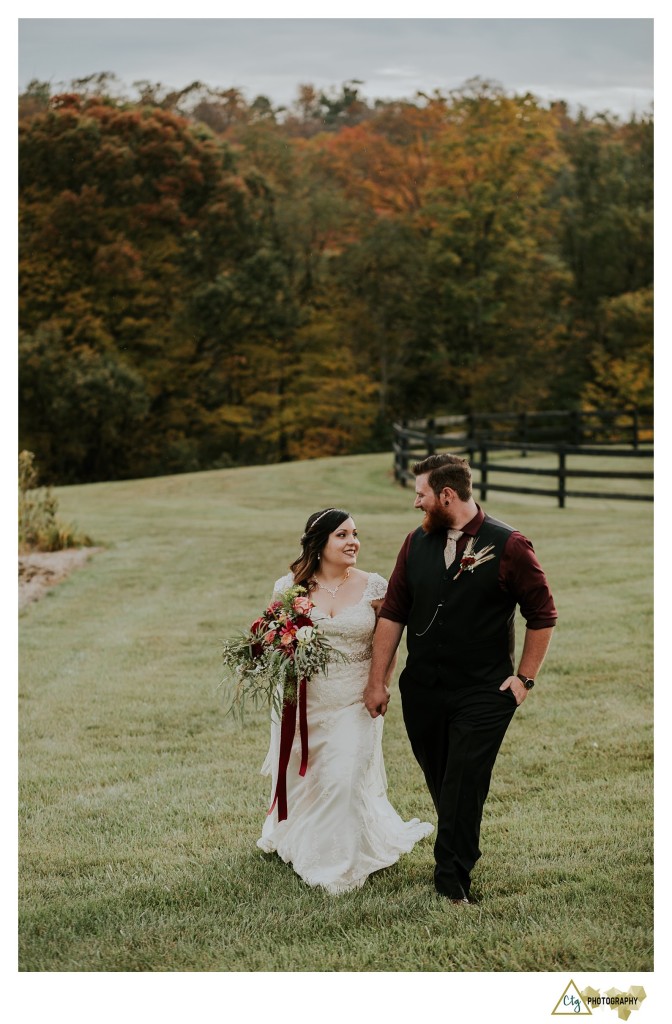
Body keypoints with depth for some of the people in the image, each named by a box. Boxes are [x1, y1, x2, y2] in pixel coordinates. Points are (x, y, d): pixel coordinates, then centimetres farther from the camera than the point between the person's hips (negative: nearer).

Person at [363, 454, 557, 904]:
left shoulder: (509, 546, -9)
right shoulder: (417, 542, 4)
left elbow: (542, 615, -1)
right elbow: (393, 613, 7)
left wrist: (525, 678, -3)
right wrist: (377, 681, 5)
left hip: (483, 696, -4)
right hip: (422, 692, 4)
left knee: (463, 792, -4)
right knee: (441, 787, 14)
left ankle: (452, 886, 6)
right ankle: (463, 853, 36)